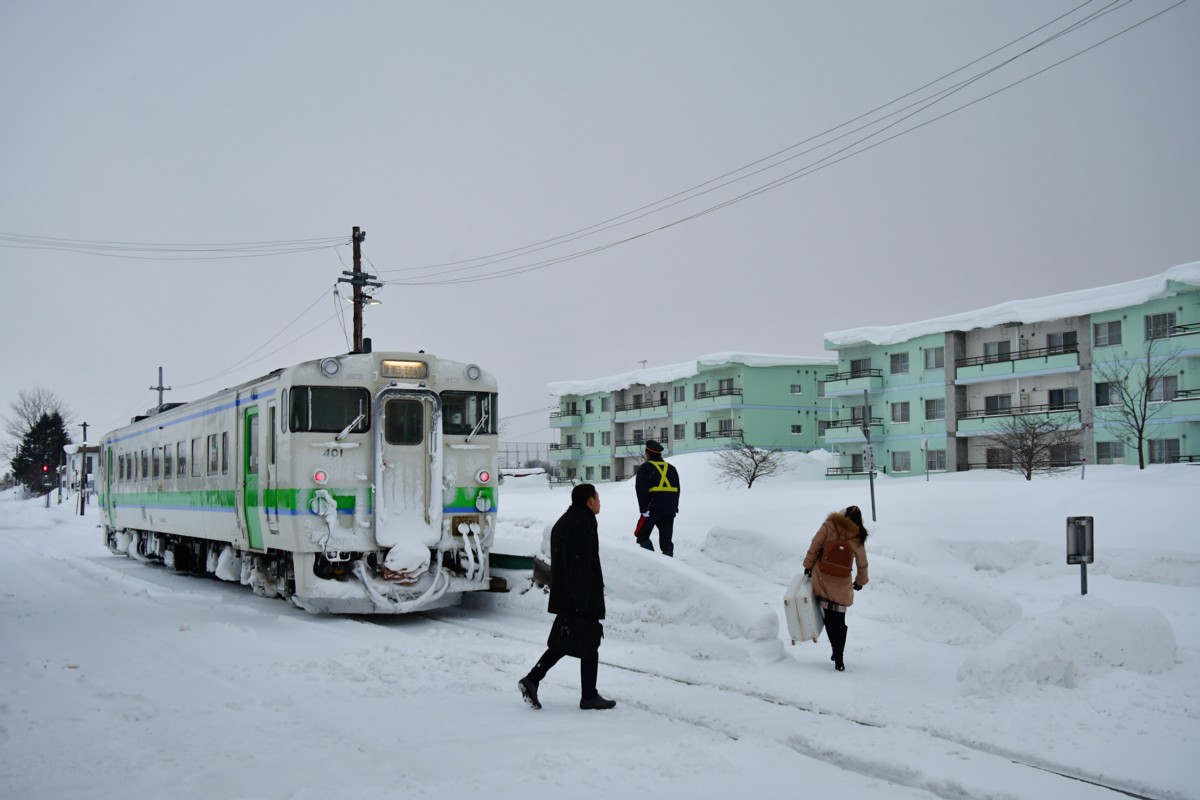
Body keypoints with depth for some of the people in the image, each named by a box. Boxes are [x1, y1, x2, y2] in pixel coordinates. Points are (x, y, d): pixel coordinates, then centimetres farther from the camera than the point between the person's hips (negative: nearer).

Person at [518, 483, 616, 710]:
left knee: (562, 642, 14)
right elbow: (581, 566, -23)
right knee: (590, 644, 1)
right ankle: (589, 696, 9)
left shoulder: (563, 523, 15)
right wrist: (581, 600, -23)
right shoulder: (583, 524, -17)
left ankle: (532, 679, 5)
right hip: (583, 598, -9)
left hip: (563, 597, 10)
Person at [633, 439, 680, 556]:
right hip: (670, 509, 5)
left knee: (643, 536, 5)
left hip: (652, 508, -5)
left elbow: (641, 490, -11)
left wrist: (644, 509, -11)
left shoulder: (645, 468, -2)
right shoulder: (671, 468, 15)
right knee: (666, 540, 9)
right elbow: (677, 490, 15)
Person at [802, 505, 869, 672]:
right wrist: (860, 581, 23)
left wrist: (808, 565, 9)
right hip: (842, 586, 1)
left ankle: (837, 653, 1)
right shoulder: (858, 537, 1)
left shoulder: (829, 526, -5)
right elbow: (862, 563, 7)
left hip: (822, 580, -1)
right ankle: (838, 657, 7)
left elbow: (814, 547, -5)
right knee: (839, 621, 10)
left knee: (829, 619, 5)